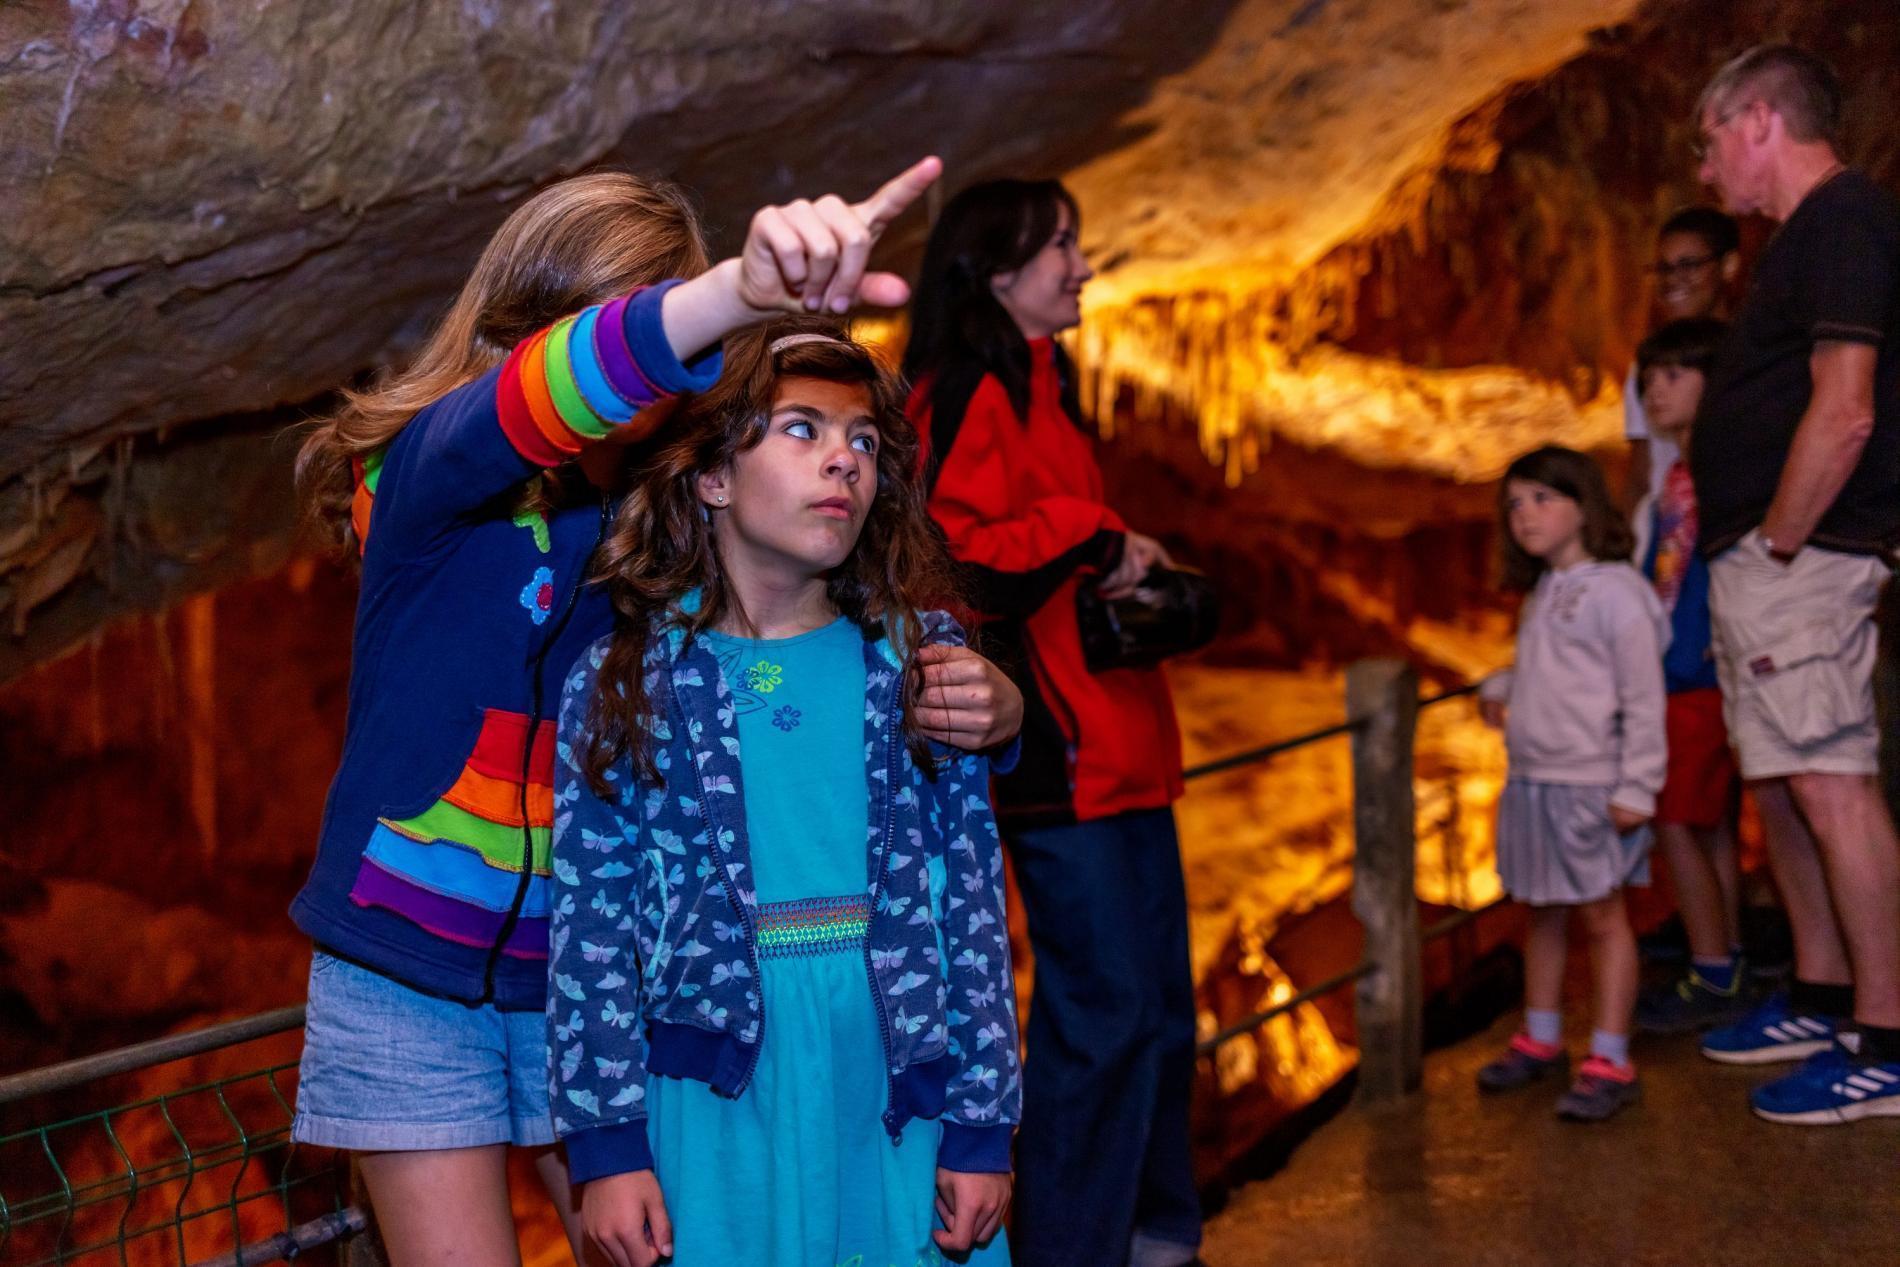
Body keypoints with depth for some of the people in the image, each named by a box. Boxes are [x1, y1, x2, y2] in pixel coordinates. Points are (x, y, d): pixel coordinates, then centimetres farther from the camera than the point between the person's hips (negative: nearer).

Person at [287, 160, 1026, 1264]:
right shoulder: (431, 472, -12)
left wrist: (987, 709, -26)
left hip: (585, 969, 3)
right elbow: (538, 402, -35)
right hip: (410, 974, -2)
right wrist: (739, 294, -55)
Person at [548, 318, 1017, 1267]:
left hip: (901, 1099, 1)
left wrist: (982, 1127, -2)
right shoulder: (620, 685, -3)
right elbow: (590, 924, -3)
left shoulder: (919, 662, 1)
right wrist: (606, 1144, -5)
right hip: (717, 1110, -1)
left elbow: (974, 896, 0)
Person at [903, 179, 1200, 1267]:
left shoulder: (1044, 390, 21)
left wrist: (1131, 568, 16)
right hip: (1058, 757, -10)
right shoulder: (967, 395, -11)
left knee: (1160, 1004, 17)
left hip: (1119, 749, 10)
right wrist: (1093, 541, -17)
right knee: (1100, 1011, -5)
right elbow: (954, 560, -24)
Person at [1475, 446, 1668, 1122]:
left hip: (1590, 787, -7)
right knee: (1543, 913, 17)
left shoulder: (1615, 591, -12)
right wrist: (1501, 685, 9)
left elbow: (1644, 698, -15)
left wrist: (1636, 788, -18)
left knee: (1601, 915, 1)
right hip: (1531, 782, 8)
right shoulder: (1540, 595, 12)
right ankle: (1540, 1040, 30)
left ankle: (1609, 1063, 7)